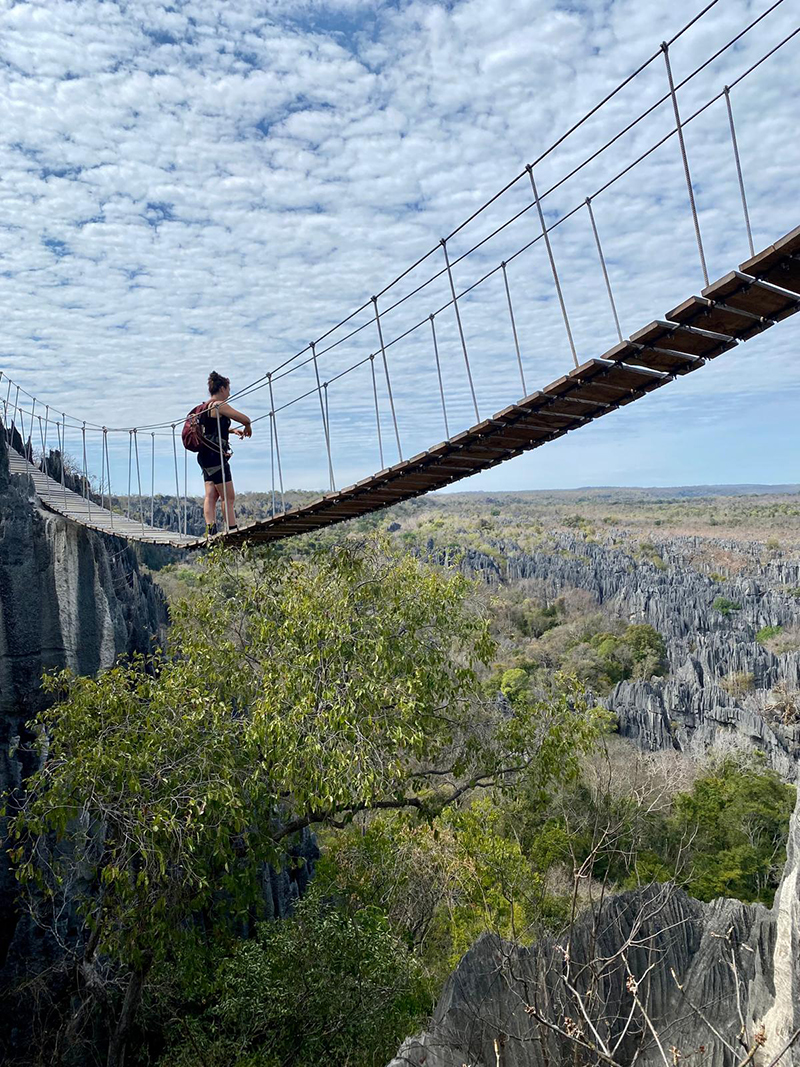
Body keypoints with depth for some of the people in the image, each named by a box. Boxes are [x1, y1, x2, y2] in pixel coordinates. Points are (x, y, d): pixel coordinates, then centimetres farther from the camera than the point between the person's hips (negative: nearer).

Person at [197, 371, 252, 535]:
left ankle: (210, 530, -4)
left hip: (206, 456, 10)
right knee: (229, 497, -7)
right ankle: (233, 531, -7)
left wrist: (232, 431, 25)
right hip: (215, 455, -10)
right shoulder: (219, 405, -11)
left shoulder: (206, 407, 18)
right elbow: (244, 419, -15)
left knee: (211, 495, 3)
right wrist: (247, 427, 7)